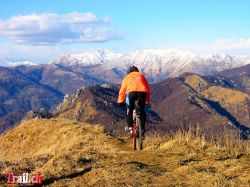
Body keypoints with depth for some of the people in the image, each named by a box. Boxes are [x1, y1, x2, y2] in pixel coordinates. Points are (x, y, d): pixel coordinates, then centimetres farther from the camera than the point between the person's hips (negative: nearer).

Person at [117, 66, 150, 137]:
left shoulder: (127, 77, 29)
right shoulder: (142, 76, 32)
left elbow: (122, 90, 23)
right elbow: (147, 88, 30)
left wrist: (120, 101, 29)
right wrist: (147, 101, 35)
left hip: (131, 92, -1)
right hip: (142, 92, 1)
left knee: (129, 111, 12)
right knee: (142, 111, 16)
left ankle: (130, 129, -2)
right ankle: (142, 129, 9)